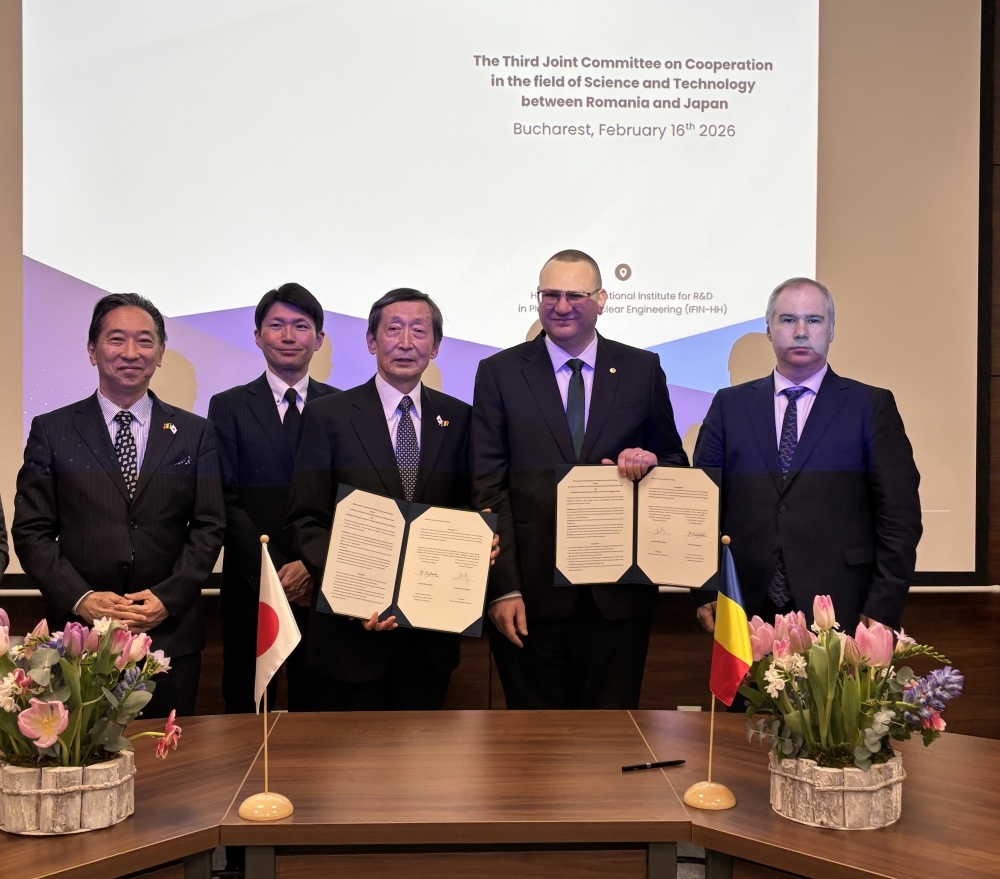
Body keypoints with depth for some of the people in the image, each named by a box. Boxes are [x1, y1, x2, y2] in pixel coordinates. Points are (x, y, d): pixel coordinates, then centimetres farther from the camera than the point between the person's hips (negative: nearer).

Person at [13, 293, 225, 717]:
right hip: (80, 631, -1)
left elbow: (209, 527, 4)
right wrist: (80, 598, -12)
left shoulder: (195, 434, 7)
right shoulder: (52, 430, 5)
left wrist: (167, 598, -9)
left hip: (170, 635, 1)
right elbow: (31, 531, 1)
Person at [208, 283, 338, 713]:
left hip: (324, 586, 1)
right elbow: (224, 501, -2)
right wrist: (274, 572, -11)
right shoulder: (228, 407, 5)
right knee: (247, 708, 7)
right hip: (251, 586, 0)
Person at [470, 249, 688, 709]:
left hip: (618, 595, 1)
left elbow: (675, 462, 14)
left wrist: (651, 463, -12)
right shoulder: (499, 373, 3)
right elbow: (488, 487, -1)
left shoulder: (642, 370, 6)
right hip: (531, 592, -1)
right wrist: (503, 588, -8)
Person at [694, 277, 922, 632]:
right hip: (747, 611, 2)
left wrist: (881, 611, -7)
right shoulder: (729, 405, 10)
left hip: (839, 610, -1)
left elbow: (899, 516, 0)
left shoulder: (872, 405, 4)